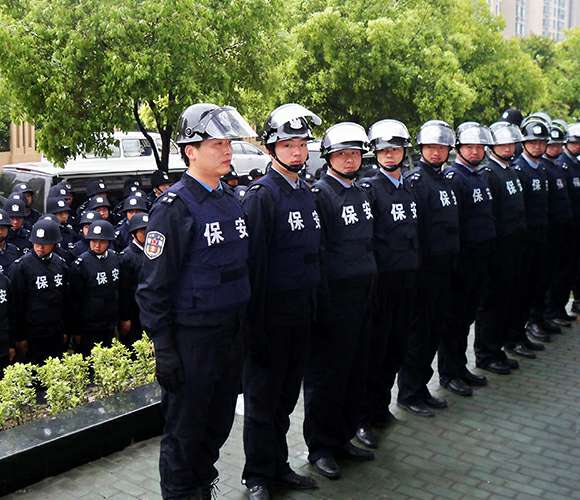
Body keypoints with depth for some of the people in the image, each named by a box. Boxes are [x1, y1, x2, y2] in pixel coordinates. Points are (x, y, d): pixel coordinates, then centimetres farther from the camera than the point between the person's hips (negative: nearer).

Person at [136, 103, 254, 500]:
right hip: (192, 337, -7)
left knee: (219, 422, 20)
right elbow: (154, 285, -14)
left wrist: (246, 326, 17)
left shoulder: (231, 200, 8)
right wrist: (164, 349, -15)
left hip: (233, 331, 7)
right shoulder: (174, 207, -15)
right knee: (185, 427, 8)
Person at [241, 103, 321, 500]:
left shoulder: (307, 193, 10)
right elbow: (253, 261, -16)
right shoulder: (261, 195, -13)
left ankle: (279, 466, 32)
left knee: (286, 395, 17)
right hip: (271, 315, -7)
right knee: (263, 397, 7)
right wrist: (254, 321, -18)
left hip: (302, 314, 7)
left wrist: (314, 308, 14)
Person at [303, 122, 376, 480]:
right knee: (326, 373, 2)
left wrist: (370, 286, 16)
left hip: (361, 298, 8)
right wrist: (323, 304, -16)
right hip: (333, 299, -8)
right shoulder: (318, 194, -11)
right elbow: (314, 253, -15)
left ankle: (343, 437, 28)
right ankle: (320, 447, 16)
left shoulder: (362, 194, 14)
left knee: (355, 370, 14)